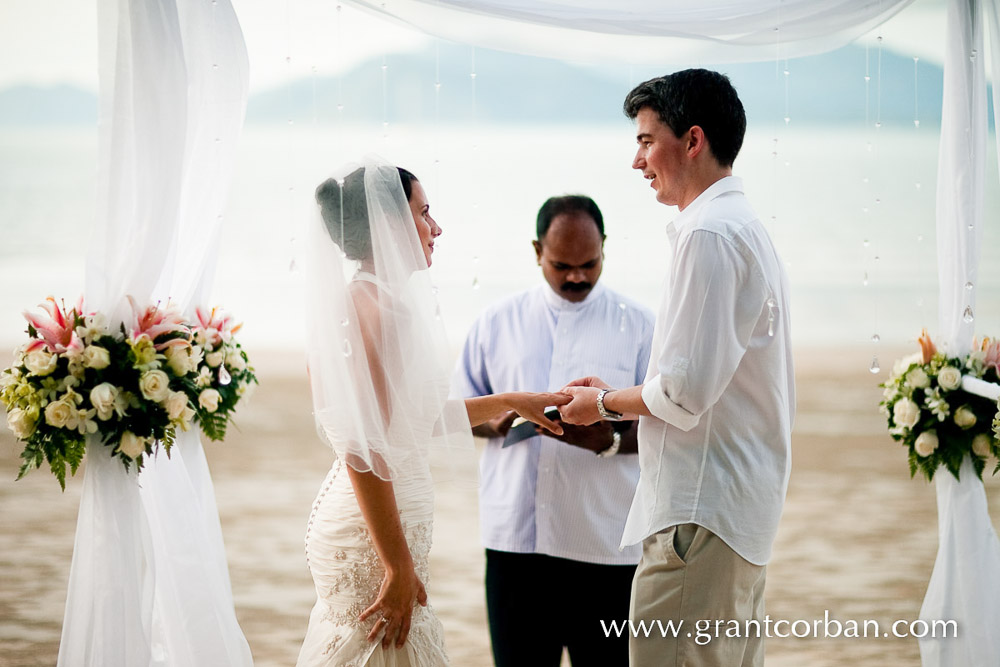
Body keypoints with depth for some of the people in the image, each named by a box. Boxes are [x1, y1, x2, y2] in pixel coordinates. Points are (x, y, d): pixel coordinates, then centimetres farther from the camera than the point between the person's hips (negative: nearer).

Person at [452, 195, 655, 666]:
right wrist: (495, 422, -8)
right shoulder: (497, 322, 12)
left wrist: (609, 441, -18)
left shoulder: (636, 324, 6)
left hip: (606, 542, -1)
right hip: (515, 537, 1)